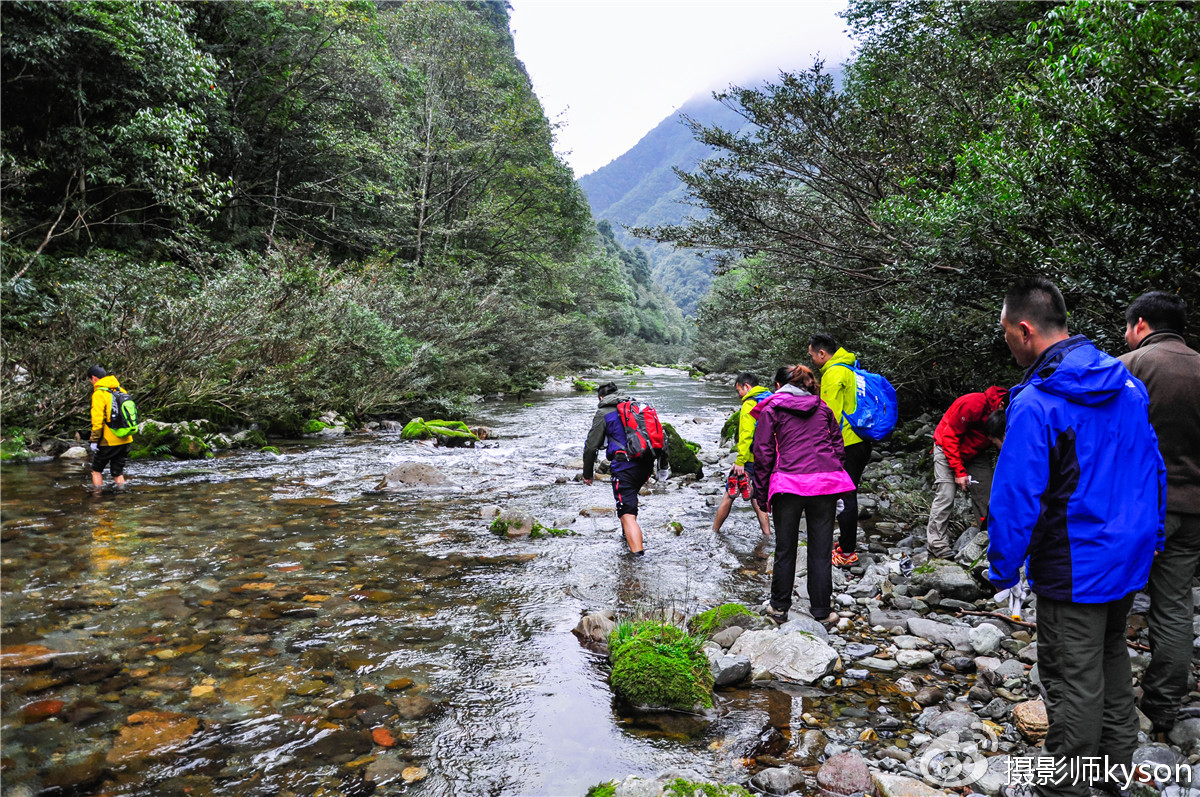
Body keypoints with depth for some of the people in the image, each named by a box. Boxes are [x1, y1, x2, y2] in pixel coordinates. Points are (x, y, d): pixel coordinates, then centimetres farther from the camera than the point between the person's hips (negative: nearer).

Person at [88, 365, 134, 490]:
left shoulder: (99, 394, -12)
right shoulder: (121, 391, 10)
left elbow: (97, 420, -17)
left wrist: (94, 440, -12)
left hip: (108, 442, -6)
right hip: (125, 441, 6)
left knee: (96, 470, 13)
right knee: (118, 472, 14)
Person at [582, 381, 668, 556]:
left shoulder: (603, 413, 2)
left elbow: (591, 446, -2)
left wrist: (587, 474, 10)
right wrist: (662, 465, 26)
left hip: (625, 467, -7)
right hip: (646, 464, 7)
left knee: (628, 515, -9)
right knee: (630, 497, 32)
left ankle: (638, 554, -20)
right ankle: (628, 536, 43)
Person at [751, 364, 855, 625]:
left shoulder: (772, 408, 5)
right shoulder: (822, 407, 17)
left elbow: (763, 451, 1)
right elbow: (838, 445, 16)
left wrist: (761, 489, 7)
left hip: (789, 483, -3)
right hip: (827, 481, 3)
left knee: (785, 548, 10)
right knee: (821, 549, 10)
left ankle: (779, 607, 20)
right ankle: (822, 610, 17)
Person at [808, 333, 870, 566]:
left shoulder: (833, 374, -15)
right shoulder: (850, 369, 15)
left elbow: (831, 415, -19)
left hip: (845, 445, -10)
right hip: (861, 442, 10)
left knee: (844, 497, -3)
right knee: (849, 495, 19)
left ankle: (847, 553, 3)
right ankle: (848, 544, 30)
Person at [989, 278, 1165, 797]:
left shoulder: (1035, 404, -22)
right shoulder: (1126, 383, 3)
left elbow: (1016, 499, -22)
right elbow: (1153, 468, 11)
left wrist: (1002, 571, -11)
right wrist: (1150, 536, 21)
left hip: (1073, 571, -8)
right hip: (1130, 559, 8)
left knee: (1074, 682, 4)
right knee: (1112, 661, 23)